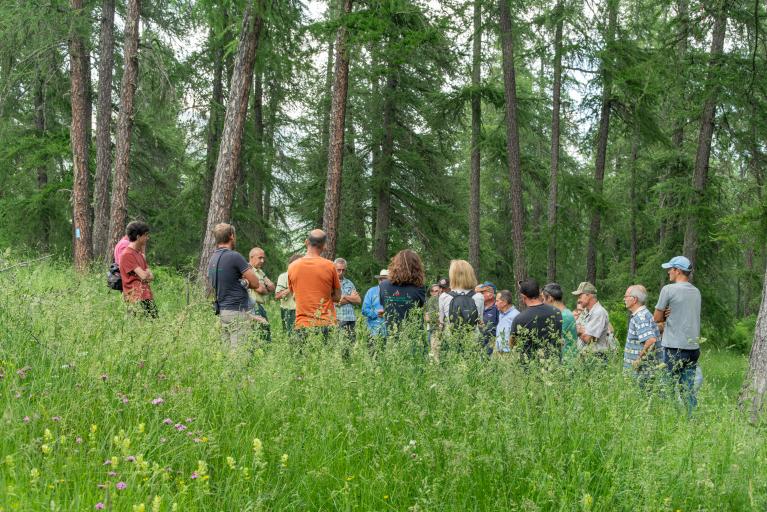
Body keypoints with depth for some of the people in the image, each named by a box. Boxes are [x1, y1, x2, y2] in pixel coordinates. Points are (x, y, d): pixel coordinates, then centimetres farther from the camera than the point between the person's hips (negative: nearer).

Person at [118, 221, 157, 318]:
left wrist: (146, 274, -5)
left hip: (147, 296, 8)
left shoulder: (139, 253, 18)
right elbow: (143, 275, -16)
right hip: (136, 298, -8)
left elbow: (151, 276, 15)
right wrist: (148, 274, 5)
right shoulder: (127, 254, -11)